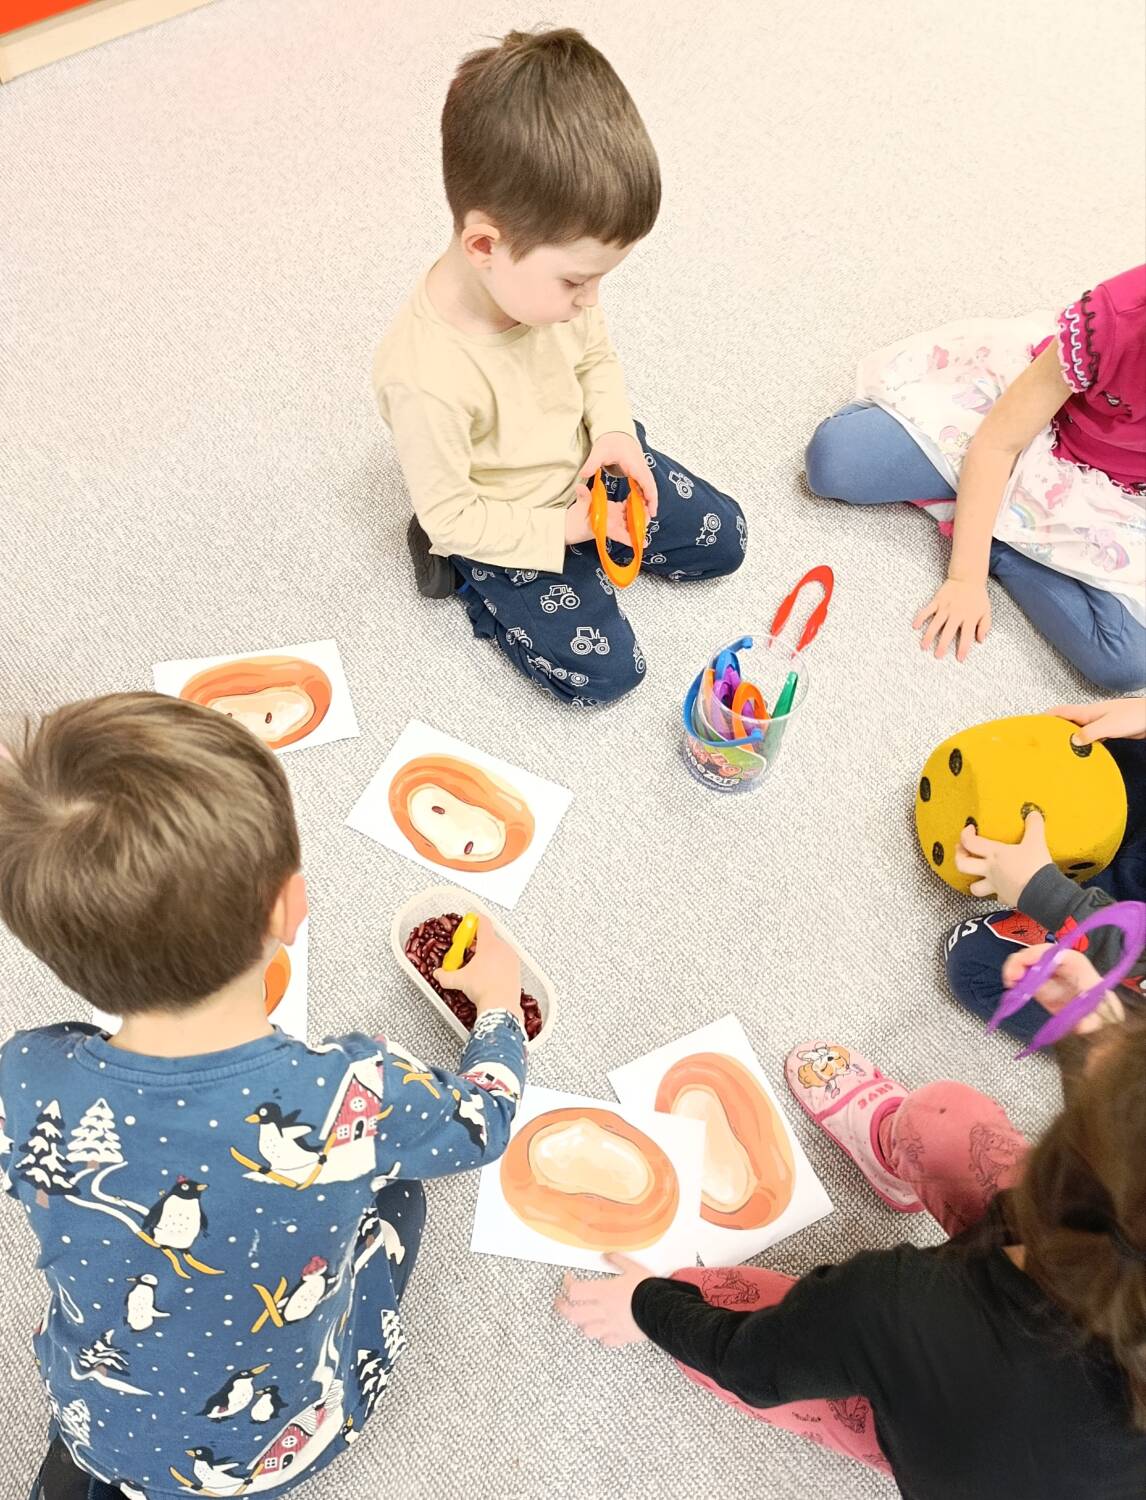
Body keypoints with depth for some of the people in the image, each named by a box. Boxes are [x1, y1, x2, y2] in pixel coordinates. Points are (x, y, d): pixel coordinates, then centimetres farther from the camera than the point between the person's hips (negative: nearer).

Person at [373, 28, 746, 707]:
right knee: (605, 670, -11)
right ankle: (468, 575, 6)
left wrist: (613, 430, -14)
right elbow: (450, 514, -25)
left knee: (724, 537, 11)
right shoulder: (427, 377, -37)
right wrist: (562, 530, -23)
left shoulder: (543, 277, -17)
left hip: (585, 469, 7)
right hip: (505, 526, -6)